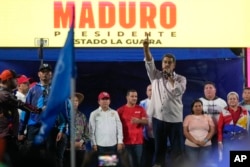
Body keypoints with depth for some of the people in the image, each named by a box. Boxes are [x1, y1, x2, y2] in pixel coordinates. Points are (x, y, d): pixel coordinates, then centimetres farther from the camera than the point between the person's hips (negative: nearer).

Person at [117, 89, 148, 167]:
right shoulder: (121, 110, 2)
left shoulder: (140, 109, 8)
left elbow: (146, 122, 3)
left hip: (138, 141, 2)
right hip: (125, 141, -2)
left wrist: (139, 121, -19)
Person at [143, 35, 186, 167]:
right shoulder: (156, 76, 10)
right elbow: (149, 63, -5)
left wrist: (170, 77, -6)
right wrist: (146, 48, -21)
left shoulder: (180, 79, 5)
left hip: (174, 118, -1)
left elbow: (177, 91, -13)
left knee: (177, 147, -1)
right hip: (158, 117, 2)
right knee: (159, 146, 7)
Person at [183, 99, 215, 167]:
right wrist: (194, 141, -13)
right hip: (191, 146, -1)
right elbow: (185, 131, 2)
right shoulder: (188, 117, 10)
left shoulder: (208, 117, 13)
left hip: (206, 146, 1)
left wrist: (205, 140, -12)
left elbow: (212, 131, 5)